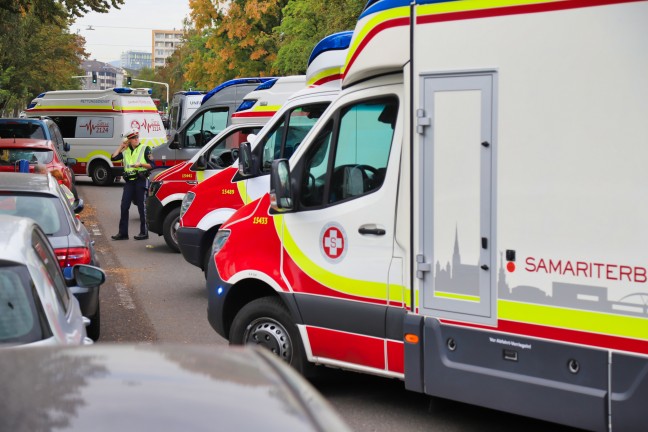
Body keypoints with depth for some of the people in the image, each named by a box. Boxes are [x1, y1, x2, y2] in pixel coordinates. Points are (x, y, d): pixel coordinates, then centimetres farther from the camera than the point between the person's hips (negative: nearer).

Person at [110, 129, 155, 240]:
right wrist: (121, 146, 7)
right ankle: (123, 233, 7)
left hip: (141, 180, -5)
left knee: (142, 207, -2)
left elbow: (152, 165, -2)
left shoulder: (145, 149, 2)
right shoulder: (125, 151, 14)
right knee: (124, 206, 2)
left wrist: (141, 164, -16)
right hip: (129, 181, 5)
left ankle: (144, 232, 4)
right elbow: (113, 157, 4)